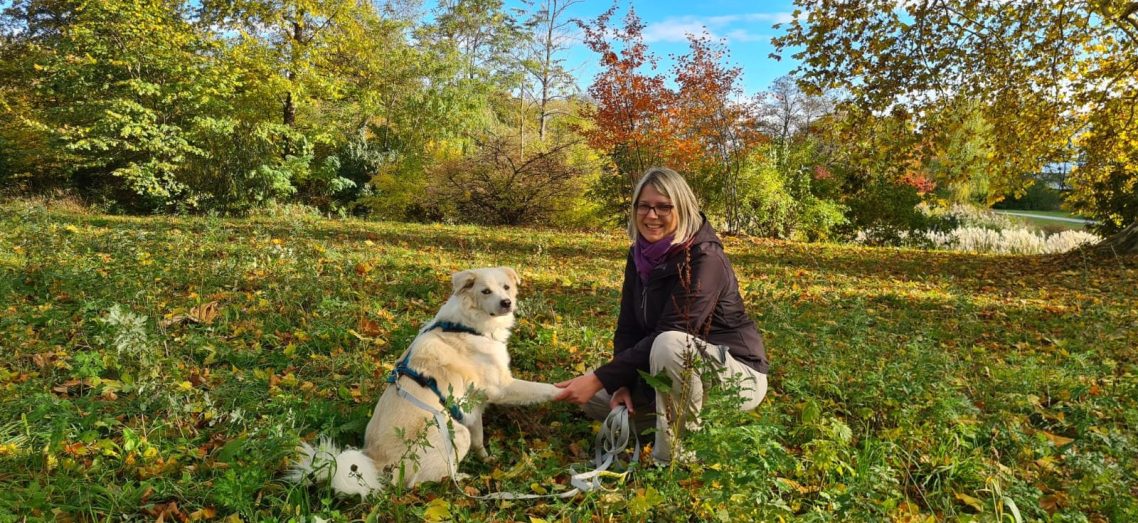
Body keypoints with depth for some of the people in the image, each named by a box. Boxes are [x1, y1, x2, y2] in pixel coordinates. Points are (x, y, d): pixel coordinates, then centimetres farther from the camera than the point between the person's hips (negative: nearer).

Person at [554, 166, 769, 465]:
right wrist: (622, 384, -16)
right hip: (678, 372, 8)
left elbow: (668, 337, -30)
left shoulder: (704, 259, -24)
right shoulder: (640, 255, -1)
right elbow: (628, 330, 0)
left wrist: (600, 378, -31)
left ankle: (672, 458, -18)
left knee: (669, 346, -38)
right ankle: (685, 416, 10)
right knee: (593, 397, 3)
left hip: (737, 375, -8)